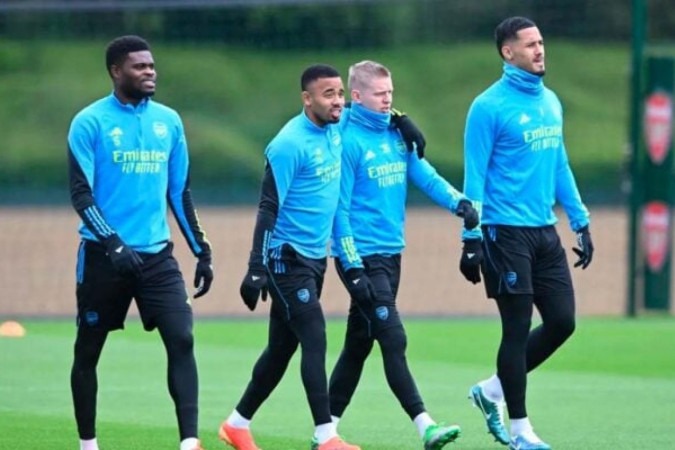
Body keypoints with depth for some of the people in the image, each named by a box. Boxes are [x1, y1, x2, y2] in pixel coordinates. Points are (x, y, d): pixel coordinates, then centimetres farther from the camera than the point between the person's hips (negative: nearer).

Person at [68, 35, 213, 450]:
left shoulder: (169, 121, 9)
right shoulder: (90, 122, -6)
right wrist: (112, 244, -24)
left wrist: (202, 251, 12)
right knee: (88, 350, 6)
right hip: (103, 257, -3)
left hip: (157, 255, 3)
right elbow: (80, 193, -11)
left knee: (182, 340, -12)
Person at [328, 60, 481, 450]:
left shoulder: (396, 135, 11)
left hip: (391, 255, 8)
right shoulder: (347, 141, -11)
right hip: (363, 257, -8)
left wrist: (458, 202, -18)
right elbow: (340, 208, -12)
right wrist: (352, 268, -16)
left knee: (359, 344, 13)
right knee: (394, 341, -13)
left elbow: (423, 174, 2)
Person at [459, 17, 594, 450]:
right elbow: (475, 176, -10)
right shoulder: (489, 106, -9)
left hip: (545, 232, 7)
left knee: (562, 321, 5)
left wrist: (581, 222, 15)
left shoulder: (550, 102, 12)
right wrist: (471, 240, -13)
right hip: (507, 232, -7)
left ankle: (493, 390, 22)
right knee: (518, 329, -3)